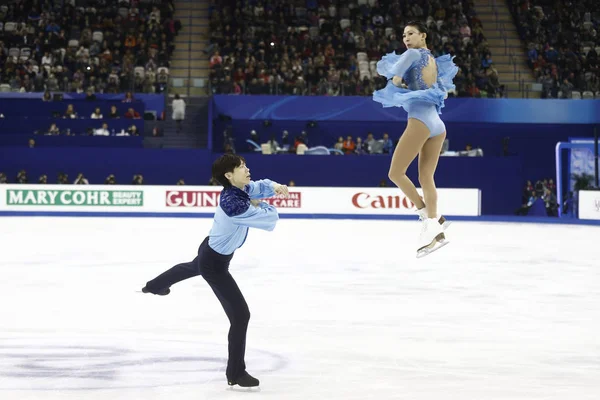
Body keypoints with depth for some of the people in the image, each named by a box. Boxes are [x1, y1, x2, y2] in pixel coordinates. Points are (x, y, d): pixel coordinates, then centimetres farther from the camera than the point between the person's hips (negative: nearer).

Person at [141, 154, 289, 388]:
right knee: (240, 315, -8)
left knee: (191, 267, 43)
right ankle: (235, 374, 3)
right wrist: (260, 207, -8)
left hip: (211, 252, 10)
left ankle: (154, 286, 74)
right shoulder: (235, 203, -36)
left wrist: (274, 187, -14)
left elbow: (260, 186, 10)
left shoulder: (240, 190, -9)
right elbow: (269, 221, -30)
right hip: (215, 263, -10)